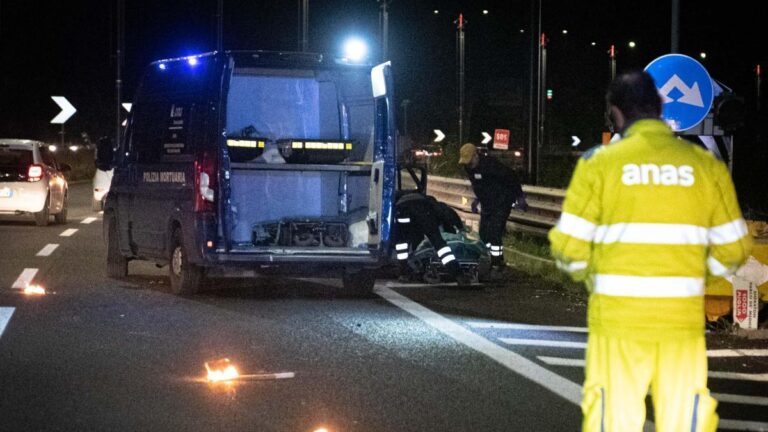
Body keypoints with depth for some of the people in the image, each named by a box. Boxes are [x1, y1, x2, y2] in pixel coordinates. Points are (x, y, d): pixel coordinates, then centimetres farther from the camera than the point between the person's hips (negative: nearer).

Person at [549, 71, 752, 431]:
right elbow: (732, 252, 5)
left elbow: (569, 248, -3)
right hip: (682, 319, 1)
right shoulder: (705, 165, 1)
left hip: (617, 318, -1)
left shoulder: (599, 162, -3)